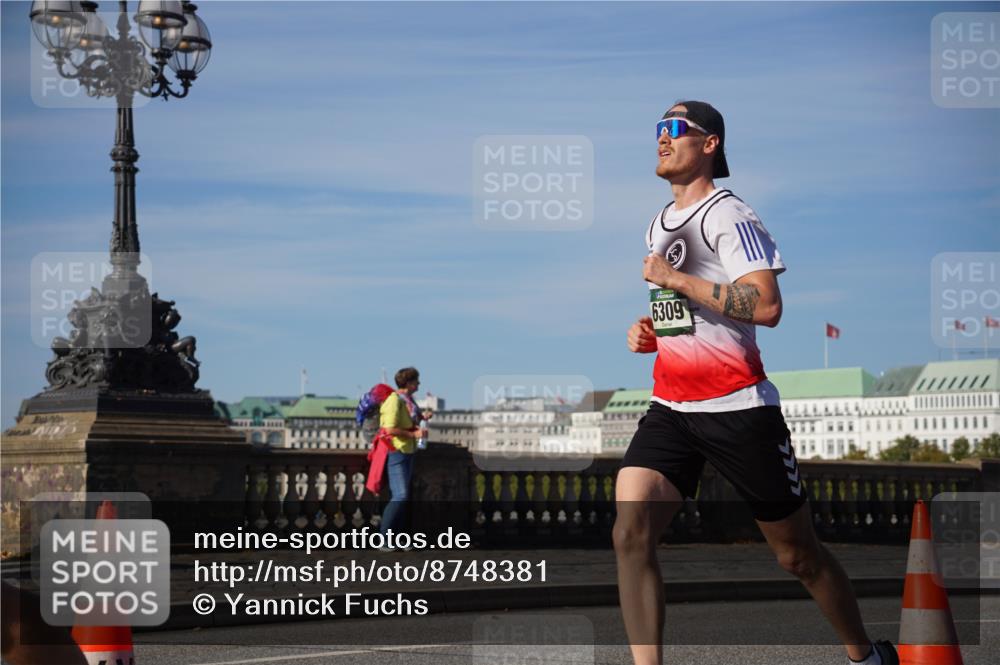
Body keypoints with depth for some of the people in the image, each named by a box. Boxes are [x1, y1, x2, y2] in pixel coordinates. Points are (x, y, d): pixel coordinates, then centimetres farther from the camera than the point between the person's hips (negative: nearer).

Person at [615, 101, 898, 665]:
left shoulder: (729, 216, -10)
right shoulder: (659, 225, 17)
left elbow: (766, 306, -24)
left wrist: (675, 279, -20)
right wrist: (652, 332, 11)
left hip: (738, 408, -7)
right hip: (671, 408, 7)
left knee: (799, 554, 6)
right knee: (630, 532, -16)